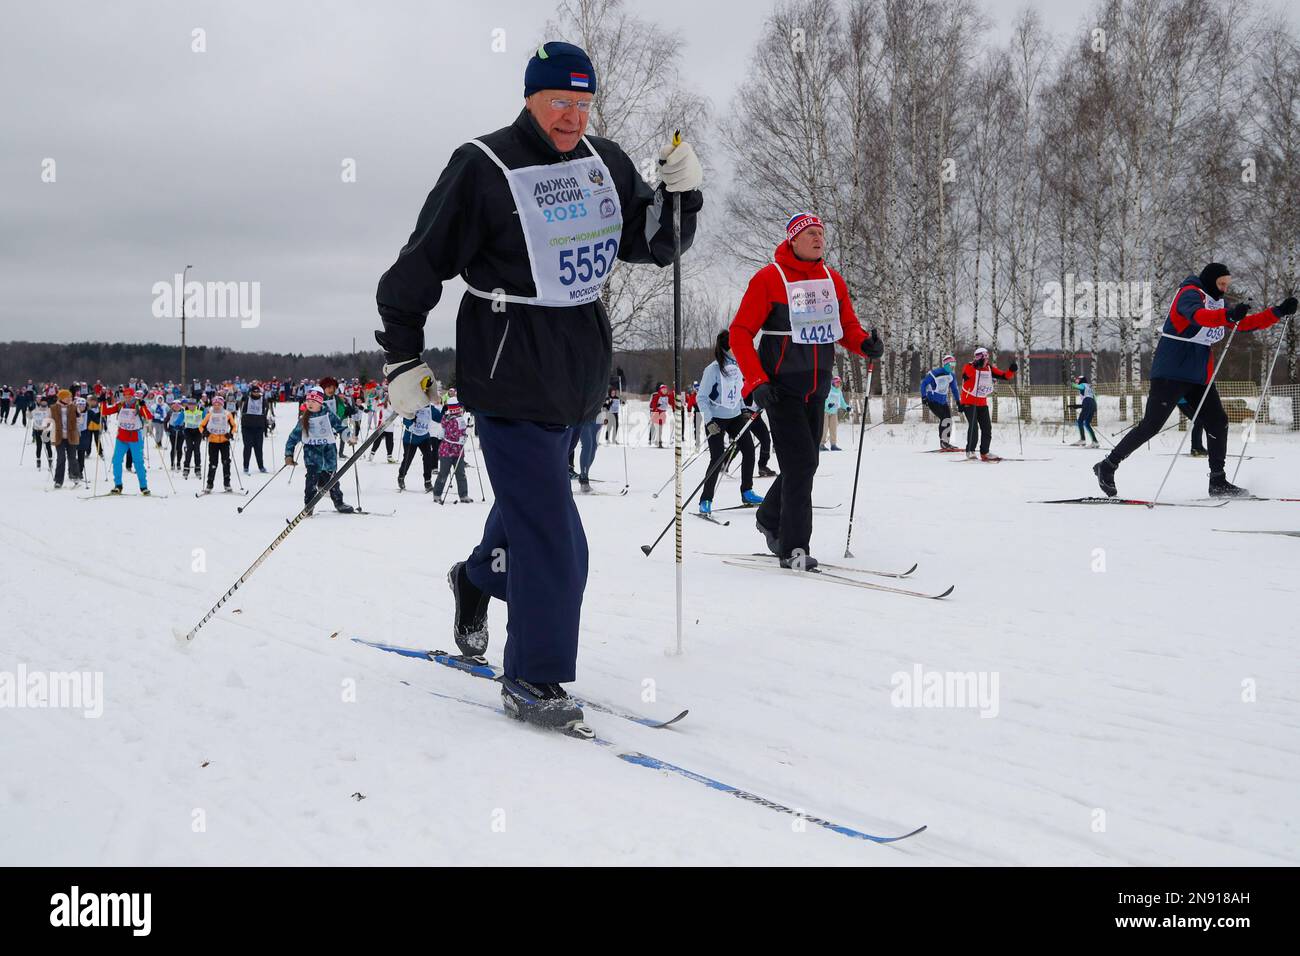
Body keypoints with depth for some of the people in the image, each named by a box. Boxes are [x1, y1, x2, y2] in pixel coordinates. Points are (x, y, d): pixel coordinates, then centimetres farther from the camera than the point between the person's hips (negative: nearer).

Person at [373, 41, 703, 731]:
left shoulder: (605, 164, 7)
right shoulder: (484, 168, -11)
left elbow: (654, 245, 13)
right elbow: (421, 265, -8)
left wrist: (680, 193, -5)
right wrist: (402, 359, -8)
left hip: (577, 374, 7)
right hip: (509, 374, -7)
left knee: (533, 498, 23)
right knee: (551, 535, -9)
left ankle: (478, 579, 52)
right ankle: (533, 681, 3)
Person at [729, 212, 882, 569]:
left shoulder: (833, 280, 8)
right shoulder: (769, 278, -9)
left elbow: (847, 328, 15)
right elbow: (740, 332, -10)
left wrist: (866, 343, -8)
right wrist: (756, 382, -19)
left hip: (817, 389, 6)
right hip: (781, 388, -6)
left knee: (805, 463, 14)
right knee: (801, 462, -13)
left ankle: (770, 518, 38)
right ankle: (793, 547, -5)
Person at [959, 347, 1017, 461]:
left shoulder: (990, 368, 2)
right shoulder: (970, 366, -15)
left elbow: (1005, 376, 2)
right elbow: (966, 374, -38)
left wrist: (1011, 370, -19)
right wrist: (976, 366, -55)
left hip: (982, 402, 6)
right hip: (969, 402, -6)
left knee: (987, 428, 6)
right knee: (973, 426, -17)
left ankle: (984, 453, 16)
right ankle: (970, 451, -6)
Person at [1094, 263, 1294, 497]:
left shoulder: (1216, 303, 17)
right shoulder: (1190, 294, -11)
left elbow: (1247, 324, 20)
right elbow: (1197, 315, -34)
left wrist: (1278, 312, 8)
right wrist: (1229, 315, -51)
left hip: (1199, 377, 9)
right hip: (1171, 373, -9)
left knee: (1218, 423, 3)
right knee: (1151, 425, -10)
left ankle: (1218, 482, 10)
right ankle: (1107, 466, -1)